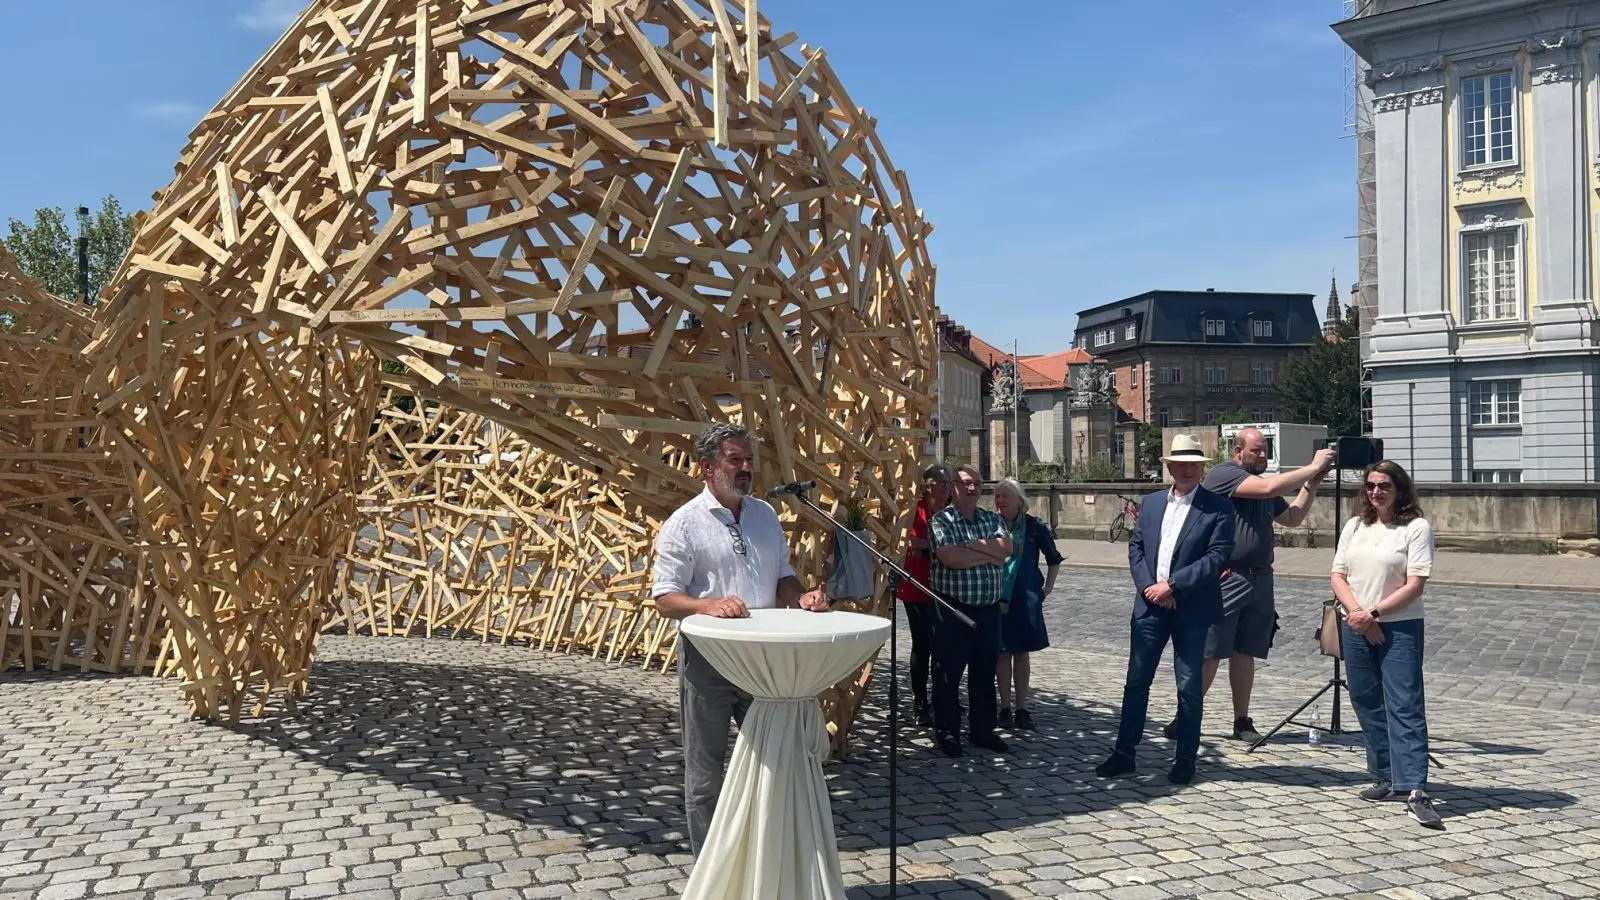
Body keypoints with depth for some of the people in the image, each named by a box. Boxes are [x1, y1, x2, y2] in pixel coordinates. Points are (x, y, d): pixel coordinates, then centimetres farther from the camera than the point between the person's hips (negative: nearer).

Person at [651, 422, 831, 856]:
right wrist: (710, 605, -29)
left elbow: (782, 576, 18)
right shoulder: (684, 523, -8)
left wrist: (801, 597, -4)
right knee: (705, 771, 7)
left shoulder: (765, 515, 10)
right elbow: (665, 599, -11)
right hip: (707, 661, -5)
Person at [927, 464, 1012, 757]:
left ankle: (983, 729, 25)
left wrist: (973, 544, -15)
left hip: (988, 608, 5)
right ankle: (946, 733, 12)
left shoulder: (993, 520, 11)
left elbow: (1006, 548, -6)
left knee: (985, 672, 13)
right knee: (948, 673, 2)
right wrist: (991, 556, -10)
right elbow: (951, 558, -20)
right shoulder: (941, 521, -6)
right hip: (953, 609, -5)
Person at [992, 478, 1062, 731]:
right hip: (997, 599, 0)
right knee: (1002, 652, 4)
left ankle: (1021, 708, 14)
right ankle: (1005, 707, 12)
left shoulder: (1034, 527, -3)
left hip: (1026, 599, 0)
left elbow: (1054, 559, 10)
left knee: (1021, 652, 6)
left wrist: (1047, 587, 6)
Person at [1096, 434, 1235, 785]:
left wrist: (1172, 585, -15)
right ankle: (1124, 753, 14)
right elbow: (1135, 547, 8)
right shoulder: (1150, 503, 11)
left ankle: (1185, 759, 16)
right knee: (1136, 681, 6)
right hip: (1150, 605, 4)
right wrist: (1149, 586, -7)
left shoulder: (1218, 507, -4)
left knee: (1189, 687, 5)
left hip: (1192, 609, -4)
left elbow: (1217, 557, -12)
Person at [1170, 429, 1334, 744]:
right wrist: (1313, 467, -12)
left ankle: (1242, 721, 17)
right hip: (1226, 579, -7)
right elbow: (1269, 488, -21)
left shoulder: (1262, 482, 19)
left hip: (1260, 580, 7)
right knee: (1210, 654, -5)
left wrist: (1311, 484, 10)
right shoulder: (1223, 474, -8)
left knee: (1245, 653, 10)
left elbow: (1292, 518, 23)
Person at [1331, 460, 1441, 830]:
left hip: (1400, 628, -5)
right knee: (1367, 703, 9)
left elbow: (1415, 584, -10)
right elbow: (1338, 576, 8)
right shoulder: (1355, 526, 12)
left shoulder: (1416, 527, -4)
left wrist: (1374, 612, -15)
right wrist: (1357, 613, -8)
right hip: (1355, 629, 6)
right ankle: (1386, 777, 20)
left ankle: (1415, 790, -16)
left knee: (1405, 706, -11)